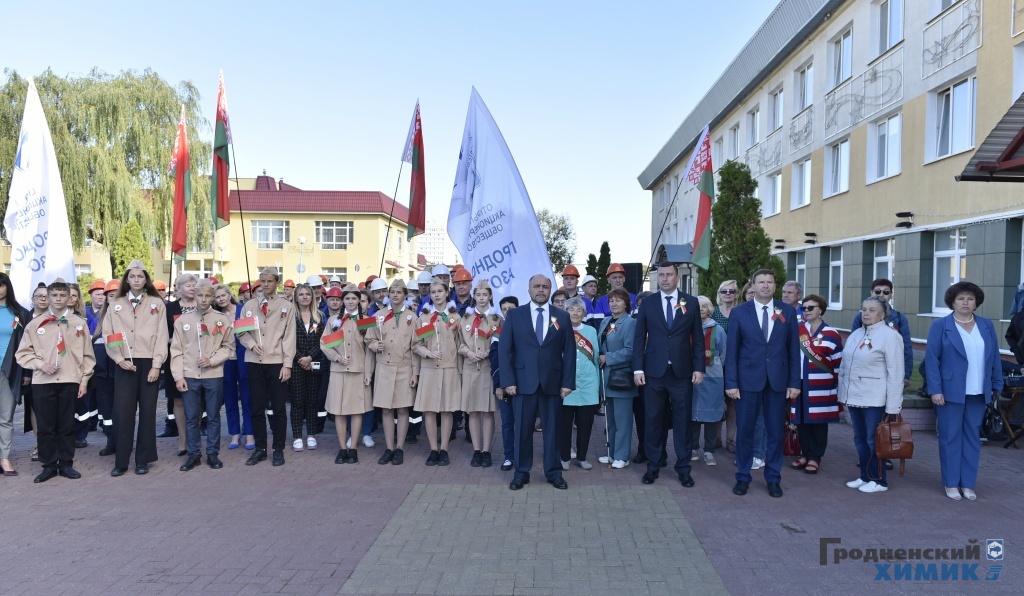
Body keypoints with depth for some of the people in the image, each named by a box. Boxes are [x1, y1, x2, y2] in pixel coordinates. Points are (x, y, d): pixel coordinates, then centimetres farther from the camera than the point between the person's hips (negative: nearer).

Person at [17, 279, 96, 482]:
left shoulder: (80, 323, 4)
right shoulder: (35, 323, 5)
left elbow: (87, 354, 6)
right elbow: (23, 353, 7)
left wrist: (84, 379, 2)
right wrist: (40, 364, -9)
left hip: (70, 381, 0)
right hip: (42, 382, 0)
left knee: (67, 425, 6)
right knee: (45, 426, 4)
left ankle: (66, 464, 16)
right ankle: (49, 465, 14)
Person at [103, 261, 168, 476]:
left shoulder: (157, 304, 5)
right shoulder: (115, 304, 10)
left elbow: (162, 336, -1)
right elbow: (108, 336, 5)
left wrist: (156, 365, -8)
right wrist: (119, 359, -8)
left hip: (149, 363, -1)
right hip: (124, 365, 1)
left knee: (147, 411, 3)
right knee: (123, 411, -4)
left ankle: (143, 459, 12)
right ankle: (121, 461, 5)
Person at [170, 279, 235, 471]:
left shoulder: (223, 319, 1)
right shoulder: (182, 320, 4)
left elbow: (229, 347, 3)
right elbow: (177, 351, 3)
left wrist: (211, 360, -11)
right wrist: (178, 376, -3)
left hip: (214, 376, -1)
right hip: (189, 376, 1)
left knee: (213, 417, 7)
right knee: (191, 417, 7)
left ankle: (213, 454, 17)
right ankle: (193, 454, 18)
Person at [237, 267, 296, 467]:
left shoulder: (287, 306, 3)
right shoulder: (249, 305, 10)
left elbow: (289, 337, -1)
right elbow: (241, 332, 10)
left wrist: (287, 364, -8)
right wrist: (251, 344, -11)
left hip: (277, 362, -2)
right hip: (254, 362, 2)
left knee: (278, 408, 1)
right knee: (257, 408, 6)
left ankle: (279, 449, 11)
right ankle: (260, 448, 17)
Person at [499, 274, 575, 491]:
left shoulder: (563, 317, 7)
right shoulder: (514, 315, 3)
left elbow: (569, 352, 5)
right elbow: (504, 349, 0)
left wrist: (568, 382, -3)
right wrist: (508, 381, -8)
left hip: (553, 382, 1)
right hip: (523, 382, -1)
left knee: (552, 429, 8)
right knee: (523, 430, 6)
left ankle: (554, 473, 20)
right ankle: (521, 473, 18)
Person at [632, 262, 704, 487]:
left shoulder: (691, 302, 4)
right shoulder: (647, 303, 4)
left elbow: (698, 338, 4)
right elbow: (639, 338, 3)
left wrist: (699, 368, -2)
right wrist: (638, 369, -3)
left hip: (682, 372, 0)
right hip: (654, 372, 0)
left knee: (682, 420, 6)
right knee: (653, 420, 6)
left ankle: (683, 468, 17)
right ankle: (652, 466, 19)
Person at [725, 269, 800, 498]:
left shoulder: (788, 312, 4)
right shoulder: (739, 312, 0)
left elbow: (793, 349, 5)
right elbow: (731, 350, -1)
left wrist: (795, 382, 1)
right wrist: (731, 383, -6)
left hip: (778, 380, 1)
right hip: (748, 380, -1)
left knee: (775, 432, 8)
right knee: (744, 430, 6)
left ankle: (773, 478, 22)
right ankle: (742, 477, 19)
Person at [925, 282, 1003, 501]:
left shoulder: (987, 326, 9)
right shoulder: (940, 326, -2)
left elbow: (995, 358, 11)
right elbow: (931, 359, -6)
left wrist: (997, 385, 6)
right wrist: (935, 390, -12)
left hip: (978, 393, 4)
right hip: (951, 391, -4)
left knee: (973, 438, 9)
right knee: (950, 438, 3)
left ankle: (968, 483, 18)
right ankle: (951, 483, 12)